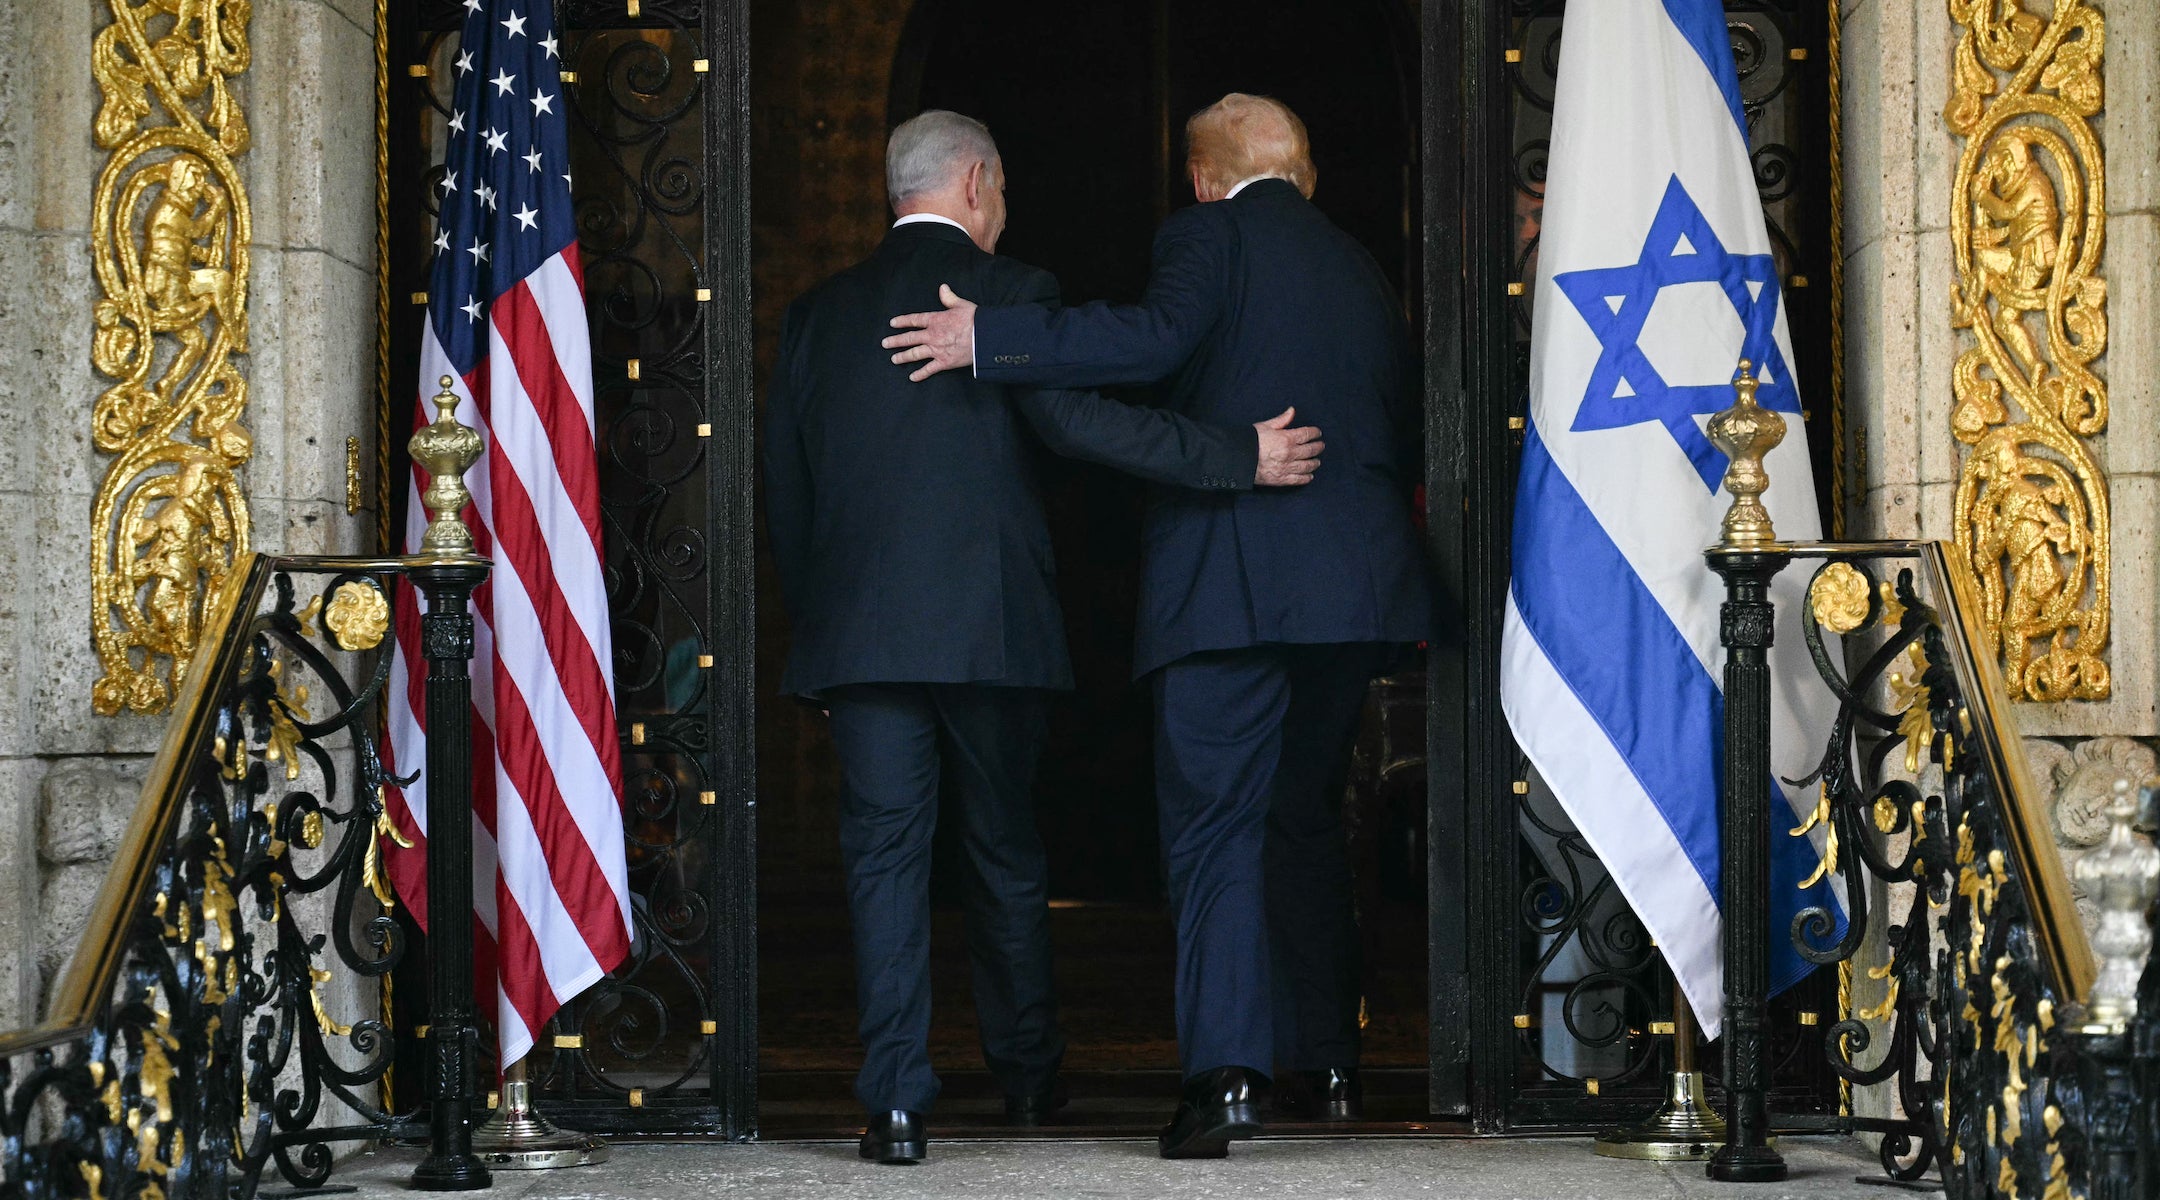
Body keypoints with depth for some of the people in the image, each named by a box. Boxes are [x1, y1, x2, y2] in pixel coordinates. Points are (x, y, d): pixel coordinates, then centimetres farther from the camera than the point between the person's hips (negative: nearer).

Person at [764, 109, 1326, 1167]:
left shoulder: (817, 314, 10)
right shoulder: (1009, 290, -2)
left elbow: (783, 486, 12)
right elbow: (1075, 419, -15)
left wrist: (814, 622, 20)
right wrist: (1242, 456, -13)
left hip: (859, 631, 2)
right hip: (989, 628, -2)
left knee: (884, 852, 2)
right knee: (1005, 852, 13)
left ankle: (897, 1101, -7)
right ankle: (1028, 1076, 26)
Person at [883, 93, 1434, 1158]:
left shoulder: (1209, 233, 0)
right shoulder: (1360, 271, 20)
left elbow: (1153, 339, -18)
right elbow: (1402, 415, 23)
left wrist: (989, 339, -17)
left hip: (1231, 581, -6)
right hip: (1354, 586, 6)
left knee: (1213, 824, -6)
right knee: (1307, 817, 19)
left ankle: (1223, 1072, -18)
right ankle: (1326, 1061, 24)